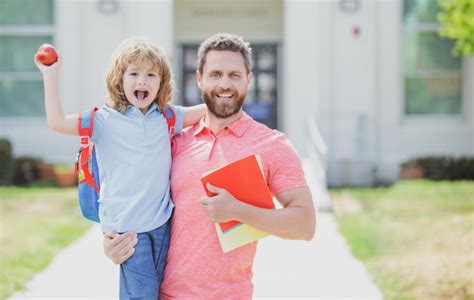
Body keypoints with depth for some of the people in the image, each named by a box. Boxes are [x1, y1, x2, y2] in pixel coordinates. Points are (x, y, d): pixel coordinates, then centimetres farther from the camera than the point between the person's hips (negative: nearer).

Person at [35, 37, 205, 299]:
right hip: (126, 224, -4)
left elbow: (206, 109, 12)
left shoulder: (167, 118, 8)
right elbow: (57, 122, -11)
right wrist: (50, 75, -12)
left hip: (161, 221, 4)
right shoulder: (105, 120, -4)